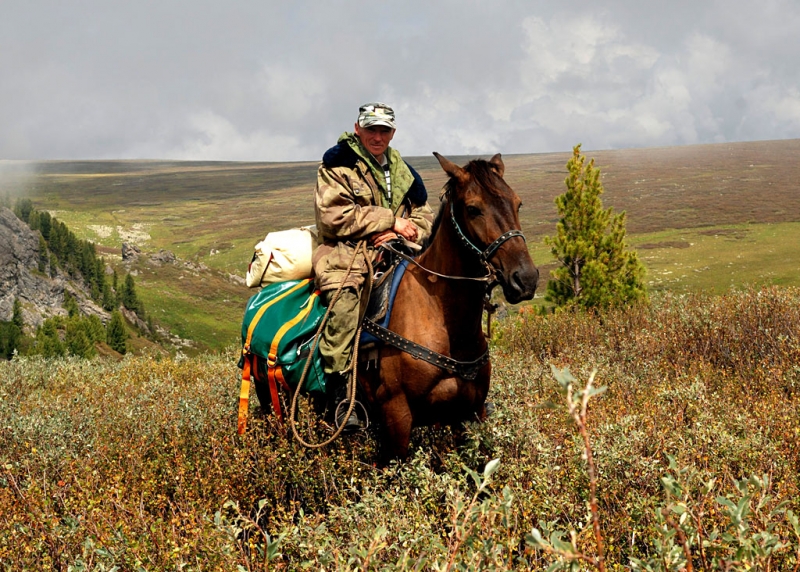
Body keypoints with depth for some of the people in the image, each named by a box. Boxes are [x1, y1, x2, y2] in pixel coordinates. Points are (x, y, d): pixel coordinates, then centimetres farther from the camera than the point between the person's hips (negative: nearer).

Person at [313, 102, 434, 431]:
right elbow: (335, 218, -10)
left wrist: (401, 234, -5)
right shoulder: (337, 163, 3)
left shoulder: (403, 172, 22)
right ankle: (343, 394, -34)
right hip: (347, 252, -5)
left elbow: (425, 218, 18)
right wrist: (390, 221, -9)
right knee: (344, 300, -34)